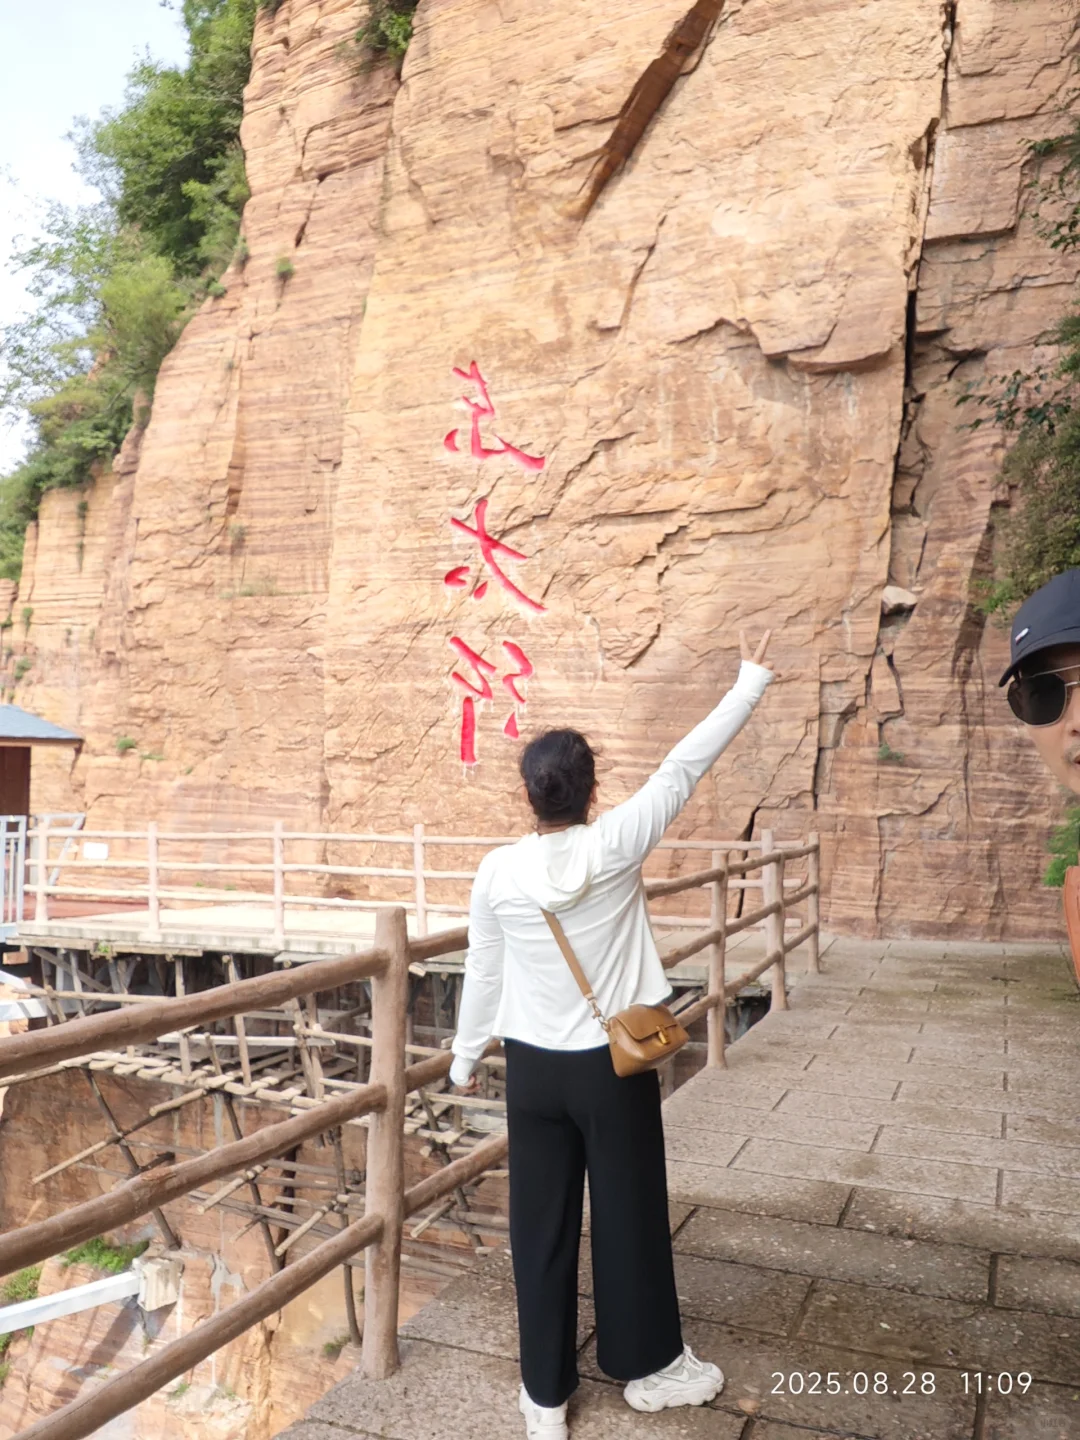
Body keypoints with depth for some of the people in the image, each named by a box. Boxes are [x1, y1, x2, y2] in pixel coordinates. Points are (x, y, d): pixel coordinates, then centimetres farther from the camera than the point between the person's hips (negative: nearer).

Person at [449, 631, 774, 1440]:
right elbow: (685, 766, -7)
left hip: (533, 1068, 2)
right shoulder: (617, 845, -14)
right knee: (631, 1216, 16)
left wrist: (465, 1058, 15)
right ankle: (648, 1365, 35)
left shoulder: (498, 872, -9)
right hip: (614, 1064, -1)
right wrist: (751, 681, 3)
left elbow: (483, 977, 0)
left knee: (542, 1226, 13)